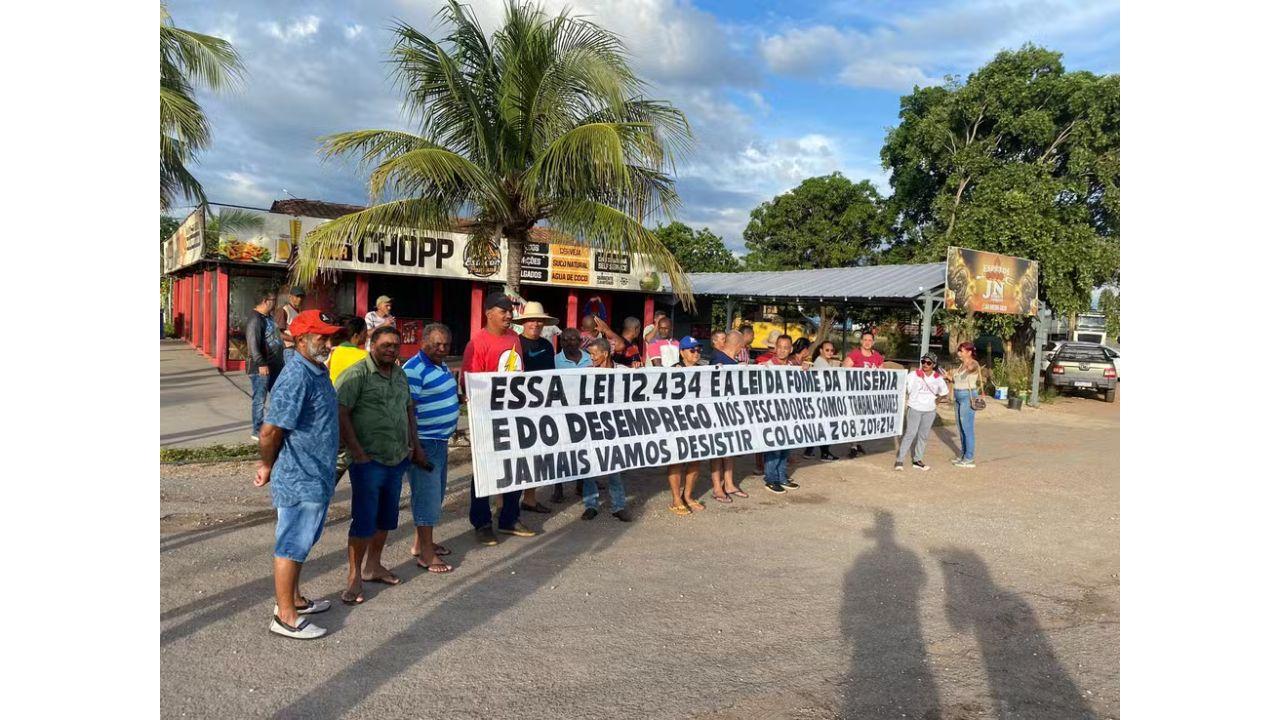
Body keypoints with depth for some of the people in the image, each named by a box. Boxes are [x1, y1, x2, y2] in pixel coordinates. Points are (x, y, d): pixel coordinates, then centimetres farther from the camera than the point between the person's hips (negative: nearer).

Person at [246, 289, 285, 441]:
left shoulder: (269, 317, 14)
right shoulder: (255, 319, -16)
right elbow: (253, 344, -24)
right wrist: (261, 364, -29)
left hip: (275, 365, 10)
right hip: (261, 367, -10)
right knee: (259, 400, 0)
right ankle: (257, 432, 9)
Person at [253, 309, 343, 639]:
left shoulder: (316, 371, 8)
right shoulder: (297, 377, -23)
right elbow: (271, 431, -25)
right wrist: (267, 467, -8)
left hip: (315, 477, 9)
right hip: (299, 479, -9)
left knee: (301, 543, 21)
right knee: (291, 546, 3)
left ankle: (294, 599, 37)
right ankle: (286, 617, 15)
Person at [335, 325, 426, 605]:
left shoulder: (400, 375, 12)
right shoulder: (356, 374, -12)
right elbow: (340, 414, -17)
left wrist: (415, 445, 16)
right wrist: (358, 453, -18)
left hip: (398, 460, 7)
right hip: (369, 462, -7)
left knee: (386, 517, 16)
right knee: (364, 520, -2)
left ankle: (372, 566, 32)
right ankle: (354, 577, 10)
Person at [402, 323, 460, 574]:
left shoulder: (441, 366, 11)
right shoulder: (414, 370, -18)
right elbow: (407, 411, -21)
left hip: (441, 441, 10)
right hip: (425, 442, -10)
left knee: (435, 494, 18)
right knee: (428, 496, -4)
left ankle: (421, 542, 31)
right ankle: (426, 555, 4)